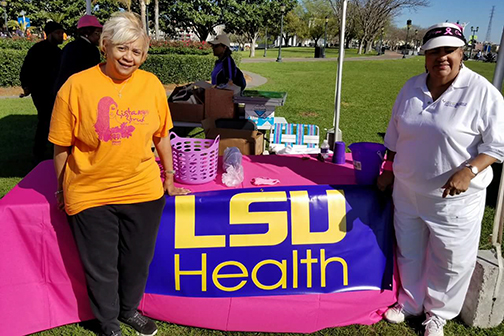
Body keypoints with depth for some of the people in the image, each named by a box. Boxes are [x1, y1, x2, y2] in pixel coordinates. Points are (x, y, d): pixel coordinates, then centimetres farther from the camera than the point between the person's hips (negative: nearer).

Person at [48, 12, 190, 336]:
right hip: (90, 196, -2)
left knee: (138, 260, 17)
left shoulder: (152, 84, -3)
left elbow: (161, 135, 8)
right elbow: (62, 146, -3)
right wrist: (64, 189, 4)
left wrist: (169, 176, 13)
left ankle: (130, 309, 46)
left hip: (143, 191, 2)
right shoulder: (77, 86, -10)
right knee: (101, 266, 14)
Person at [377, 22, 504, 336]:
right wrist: (388, 171, 13)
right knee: (409, 252, 19)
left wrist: (468, 171, -26)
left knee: (450, 261, 11)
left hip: (454, 198, -4)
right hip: (408, 191, 5)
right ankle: (410, 303, 42)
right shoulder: (412, 88, 2)